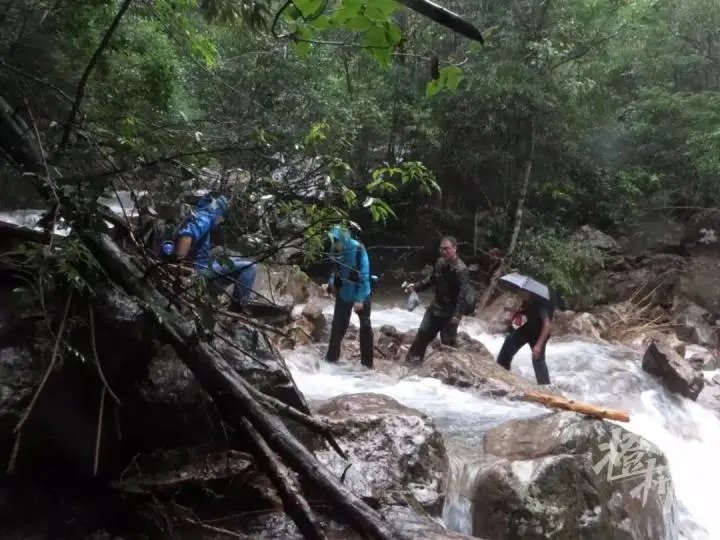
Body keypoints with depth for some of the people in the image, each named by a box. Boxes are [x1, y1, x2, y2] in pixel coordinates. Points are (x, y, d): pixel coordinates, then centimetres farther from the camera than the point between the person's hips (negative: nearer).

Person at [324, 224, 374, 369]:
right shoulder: (336, 251, -6)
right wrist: (330, 284, -8)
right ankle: (332, 356, 24)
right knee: (338, 325, 10)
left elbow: (364, 275, -24)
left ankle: (367, 361, 18)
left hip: (361, 295, -5)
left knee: (365, 327, 9)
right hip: (343, 294, 5)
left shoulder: (358, 249, -24)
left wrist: (360, 298, -27)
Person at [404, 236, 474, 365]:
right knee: (423, 332, 15)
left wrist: (457, 313, -33)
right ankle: (414, 358, 29)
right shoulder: (439, 262, 1)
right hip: (435, 306, 8)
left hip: (450, 311, -8)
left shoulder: (461, 269, -24)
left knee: (448, 340, 2)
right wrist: (416, 286, 10)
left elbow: (464, 293, -28)